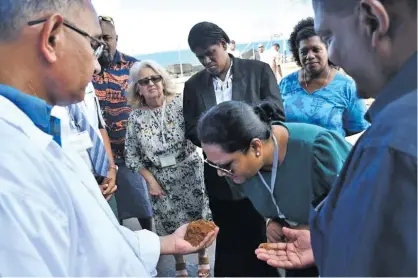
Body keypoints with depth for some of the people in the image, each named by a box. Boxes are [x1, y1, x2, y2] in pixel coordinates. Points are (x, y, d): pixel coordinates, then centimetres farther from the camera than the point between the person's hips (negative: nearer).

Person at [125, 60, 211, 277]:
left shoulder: (180, 103, -9)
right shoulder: (136, 116, -3)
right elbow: (132, 155, 0)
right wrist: (150, 179, -4)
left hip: (189, 171, -1)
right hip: (159, 177, 2)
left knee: (198, 215, 12)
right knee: (170, 223, 13)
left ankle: (203, 256, 37)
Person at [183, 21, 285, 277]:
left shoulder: (259, 71, -3)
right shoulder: (194, 85, 4)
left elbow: (276, 117, -5)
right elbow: (192, 131, 3)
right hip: (221, 179, 2)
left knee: (263, 240, 13)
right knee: (229, 244, 15)